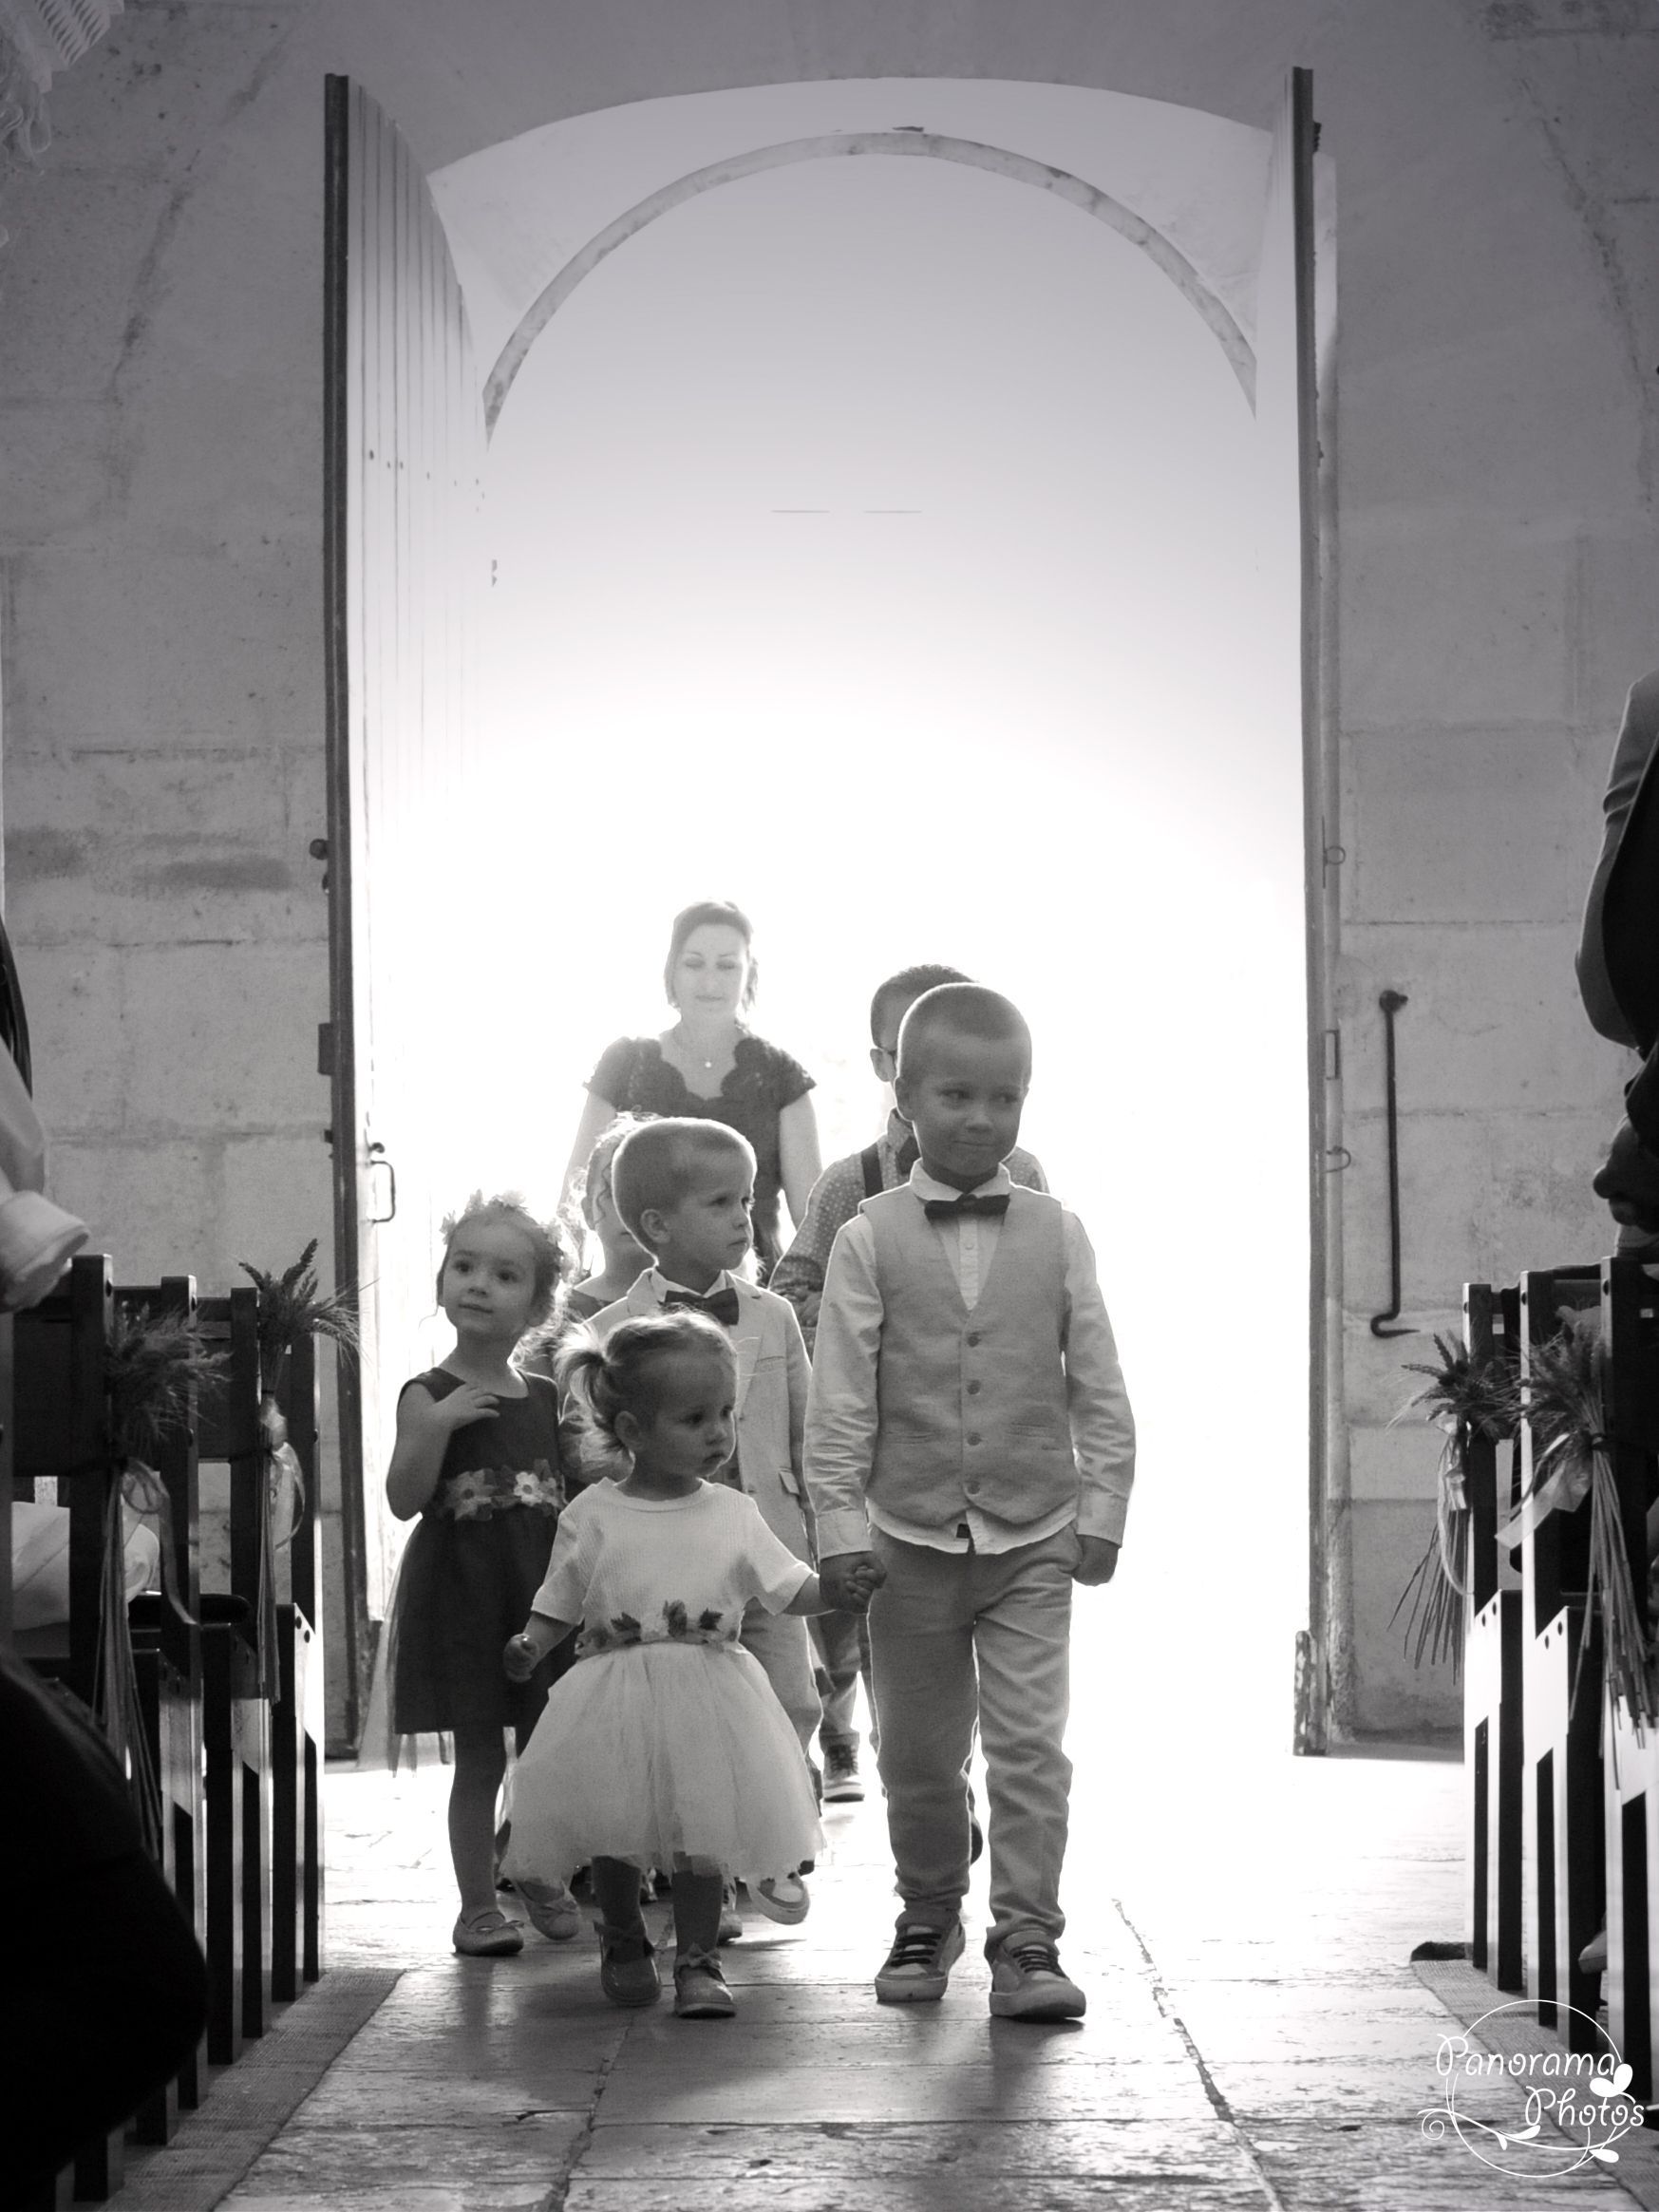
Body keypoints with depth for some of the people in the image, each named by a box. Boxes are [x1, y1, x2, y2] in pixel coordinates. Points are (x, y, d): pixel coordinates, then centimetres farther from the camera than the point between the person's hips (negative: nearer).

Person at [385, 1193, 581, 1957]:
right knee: (479, 1756, 1)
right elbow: (404, 1499, -16)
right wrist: (438, 1426, -26)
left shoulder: (547, 1399, 7)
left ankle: (543, 1881, 28)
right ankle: (478, 1906, 10)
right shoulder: (429, 1396, -7)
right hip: (462, 1592, -4)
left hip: (543, 1591, 4)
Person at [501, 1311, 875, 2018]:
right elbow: (558, 1604, 5)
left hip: (706, 1698, 1)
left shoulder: (733, 1515, 3)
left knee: (700, 1838, -1)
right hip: (614, 1701, 0)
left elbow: (788, 1591, 3)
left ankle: (697, 1961, 12)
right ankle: (623, 1946, 30)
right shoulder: (593, 1515, -1)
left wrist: (836, 1589, -16)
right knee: (613, 1836, 7)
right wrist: (529, 1646, -13)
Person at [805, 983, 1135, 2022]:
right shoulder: (871, 1239, -2)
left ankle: (1029, 1939, -1)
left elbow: (1099, 1386, 4)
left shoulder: (1055, 1233, 1)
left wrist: (1101, 1508, 0)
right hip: (913, 1537, 0)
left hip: (1034, 1542, 0)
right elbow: (840, 1397, -3)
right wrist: (841, 1523, -7)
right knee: (918, 1755, 12)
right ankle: (928, 1920, 29)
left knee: (1031, 1744, -7)